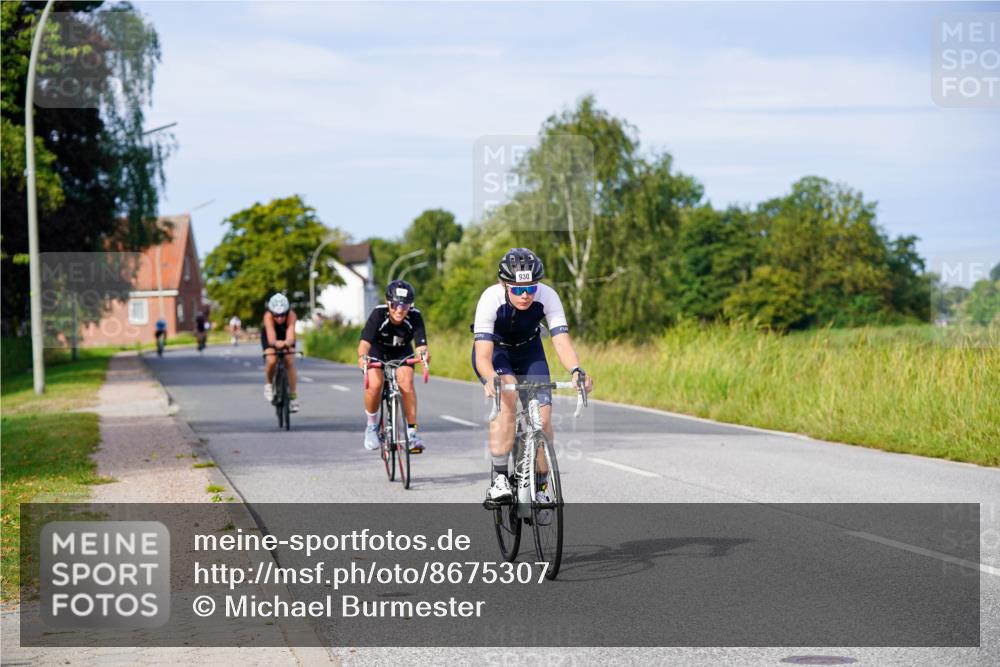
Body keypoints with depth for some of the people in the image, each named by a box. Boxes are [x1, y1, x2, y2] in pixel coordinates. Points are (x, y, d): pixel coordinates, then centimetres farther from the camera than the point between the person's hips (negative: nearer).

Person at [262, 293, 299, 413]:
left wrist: (287, 343, -75)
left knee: (290, 362, -18)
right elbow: (270, 335, -52)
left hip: (286, 337, 1)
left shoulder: (291, 315, -38)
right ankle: (269, 384, 3)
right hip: (270, 339, -1)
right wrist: (275, 343, -76)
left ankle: (293, 396, -7)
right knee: (271, 361, -26)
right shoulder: (268, 316, -39)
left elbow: (291, 333, -52)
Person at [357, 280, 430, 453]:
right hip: (377, 350, -1)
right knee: (374, 384, -27)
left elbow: (420, 344, -36)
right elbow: (365, 342, -43)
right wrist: (362, 357, -64)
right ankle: (371, 425, 0)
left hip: (402, 353, 1)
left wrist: (423, 353, -60)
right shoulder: (379, 314, -32)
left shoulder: (415, 317, -27)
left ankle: (412, 430, -16)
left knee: (406, 381, -27)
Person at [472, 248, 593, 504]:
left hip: (529, 351, 2)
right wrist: (491, 379, -61)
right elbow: (483, 356, -40)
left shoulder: (547, 296, -28)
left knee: (543, 417, -14)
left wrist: (576, 371, -55)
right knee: (508, 396, -33)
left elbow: (562, 342, -36)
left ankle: (540, 488, 6)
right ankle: (499, 478, -26)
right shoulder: (491, 299, -34)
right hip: (494, 351, -2)